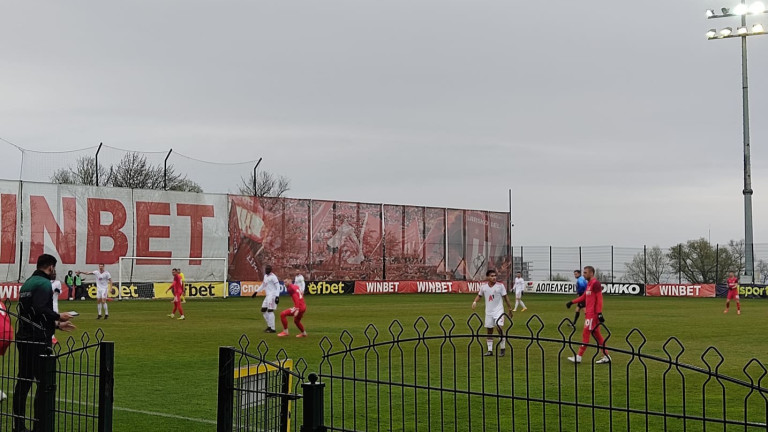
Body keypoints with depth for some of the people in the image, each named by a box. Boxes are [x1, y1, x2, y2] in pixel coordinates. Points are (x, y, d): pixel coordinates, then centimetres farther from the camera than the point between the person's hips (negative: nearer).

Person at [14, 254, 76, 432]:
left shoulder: (28, 283, 19)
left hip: (23, 339, 10)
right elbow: (40, 309, -24)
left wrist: (56, 324, 23)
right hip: (38, 340, -10)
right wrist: (59, 317, -8)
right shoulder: (44, 284, -11)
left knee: (23, 382, 12)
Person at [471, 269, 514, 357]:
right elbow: (479, 295, 15)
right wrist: (475, 302, -4)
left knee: (499, 327, -18)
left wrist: (510, 309, 0)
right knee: (489, 330, 6)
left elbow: (505, 297, -1)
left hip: (498, 310, -4)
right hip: (488, 311, 4)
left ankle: (503, 348, -5)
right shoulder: (483, 286, 0)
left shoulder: (500, 285, -7)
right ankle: (490, 350, 15)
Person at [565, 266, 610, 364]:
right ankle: (606, 357, 14)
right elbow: (584, 297, 25)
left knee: (585, 334, -6)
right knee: (596, 334, 11)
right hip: (588, 313, 10)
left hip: (592, 314, -10)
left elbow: (599, 299, -18)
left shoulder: (595, 283, -13)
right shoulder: (589, 283, 16)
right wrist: (572, 302, 19)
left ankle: (578, 357, -3)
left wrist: (599, 313, -22)